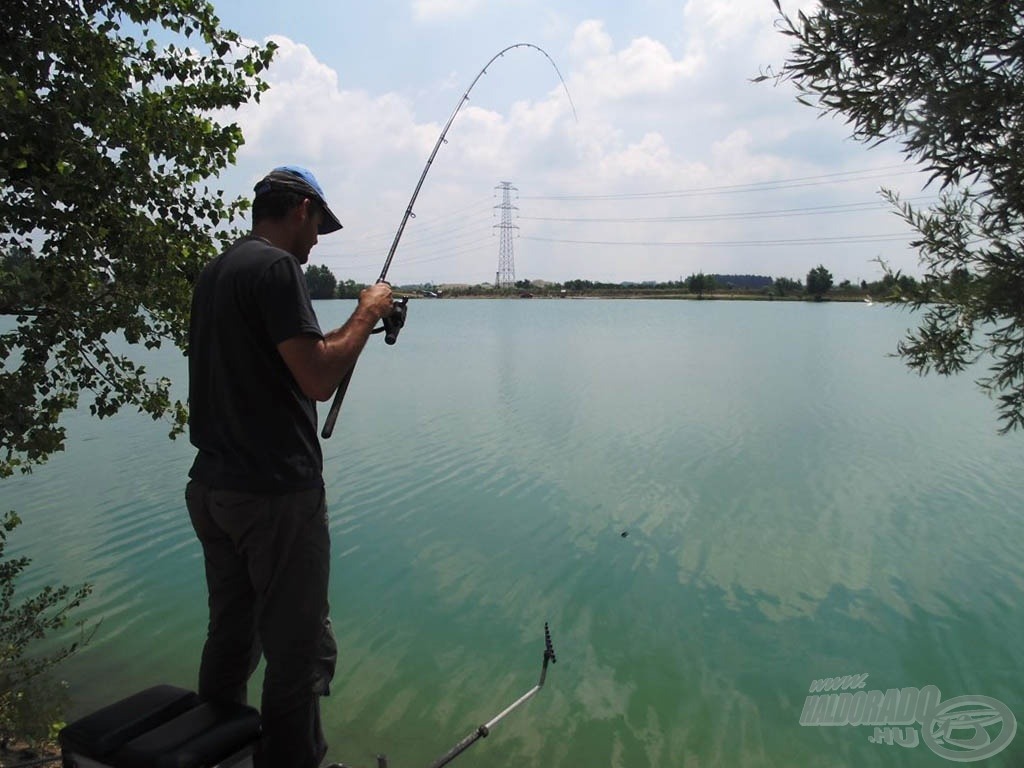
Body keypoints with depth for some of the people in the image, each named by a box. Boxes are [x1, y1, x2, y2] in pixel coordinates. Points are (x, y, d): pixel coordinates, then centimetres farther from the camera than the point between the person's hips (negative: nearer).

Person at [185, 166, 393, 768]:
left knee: (230, 639, 19)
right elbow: (318, 380, -20)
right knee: (299, 651, 2)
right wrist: (368, 313, -6)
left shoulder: (215, 272, 15)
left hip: (212, 488, 9)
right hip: (276, 493, -9)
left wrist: (359, 324, 18)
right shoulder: (276, 267, -13)